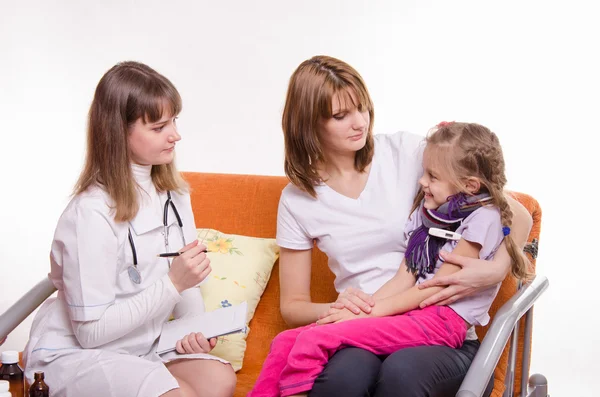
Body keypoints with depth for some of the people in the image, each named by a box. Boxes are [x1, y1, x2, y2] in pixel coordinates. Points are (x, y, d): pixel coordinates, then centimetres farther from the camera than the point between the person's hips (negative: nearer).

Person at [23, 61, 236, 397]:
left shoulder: (174, 194, 2)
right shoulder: (92, 214, -21)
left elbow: (185, 283, 10)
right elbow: (91, 331, -20)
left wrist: (195, 329, -11)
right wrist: (172, 283, -24)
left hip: (142, 345, 6)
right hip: (75, 353, -6)